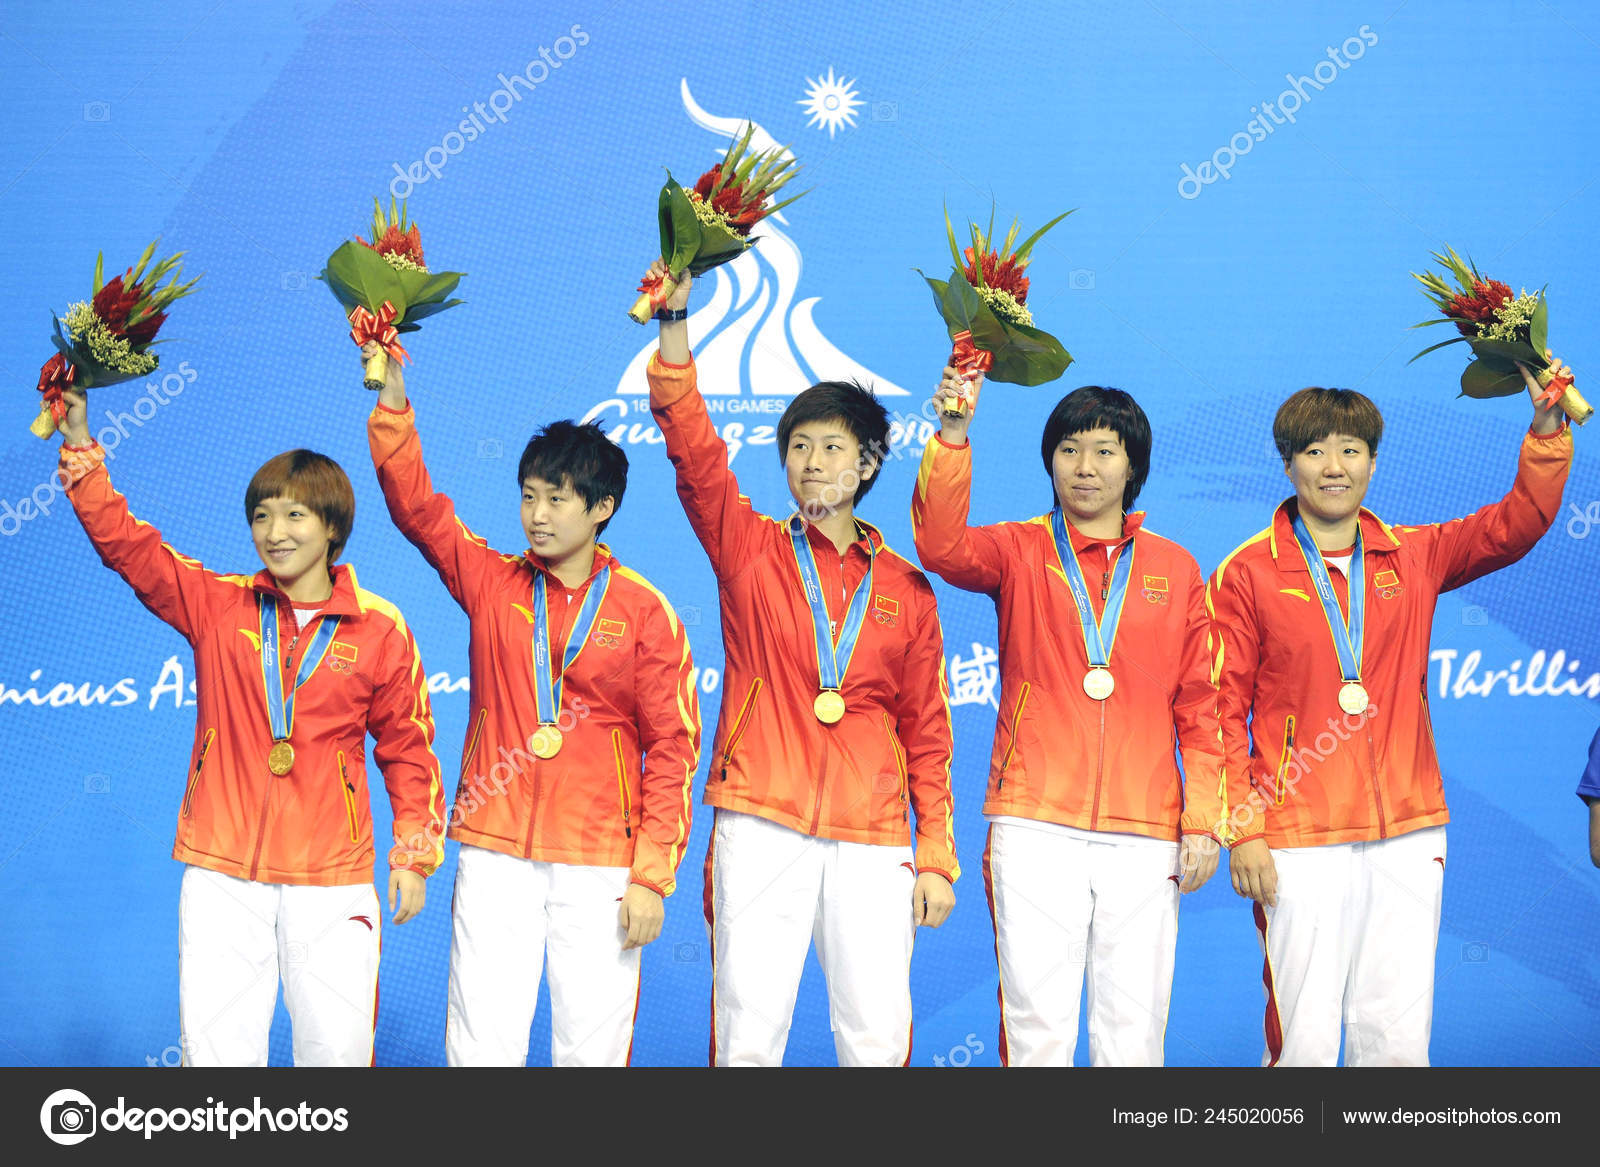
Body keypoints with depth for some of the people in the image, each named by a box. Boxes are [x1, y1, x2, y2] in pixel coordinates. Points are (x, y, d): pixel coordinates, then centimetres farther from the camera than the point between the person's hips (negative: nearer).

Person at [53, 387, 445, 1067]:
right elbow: (124, 542, -1)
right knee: (216, 1043, 2)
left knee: (337, 1044, 2)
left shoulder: (379, 630, 1)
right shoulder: (217, 607, 5)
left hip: (331, 877, -1)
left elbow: (407, 749, 7)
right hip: (223, 869, 1)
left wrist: (414, 856, 4)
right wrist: (79, 445, -10)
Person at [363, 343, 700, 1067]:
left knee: (594, 1046, 1)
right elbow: (414, 504, 0)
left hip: (601, 864, -1)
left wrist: (652, 877, -5)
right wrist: (391, 393, -11)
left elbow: (672, 749, 0)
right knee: (481, 1045, -1)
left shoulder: (645, 612, 1)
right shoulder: (493, 585, 8)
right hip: (495, 852, 2)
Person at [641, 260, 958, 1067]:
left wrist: (936, 857, 8)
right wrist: (674, 320, -12)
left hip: (872, 838, 1)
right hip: (762, 826, -1)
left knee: (878, 1036, -2)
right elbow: (693, 449, -3)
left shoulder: (906, 590, 13)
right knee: (748, 1029, -4)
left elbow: (927, 732, 13)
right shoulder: (750, 551, 10)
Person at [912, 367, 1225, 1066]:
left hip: (1145, 833, 1)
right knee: (1037, 1022, -5)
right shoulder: (1019, 552, 9)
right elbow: (943, 547, -13)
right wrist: (952, 436, -25)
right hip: (1036, 825, -1)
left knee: (1133, 1033, 0)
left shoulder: (1174, 570, 14)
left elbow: (1198, 707, 13)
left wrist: (1202, 819, 6)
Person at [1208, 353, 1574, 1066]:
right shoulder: (1247, 574, 0)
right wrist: (1241, 829, -8)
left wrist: (1547, 427, -8)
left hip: (1408, 830, 3)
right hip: (1299, 839, -3)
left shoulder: (1414, 558, 11)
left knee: (1399, 1035, 4)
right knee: (1305, 1039, -2)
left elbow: (1519, 524, 5)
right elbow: (1223, 711, -2)